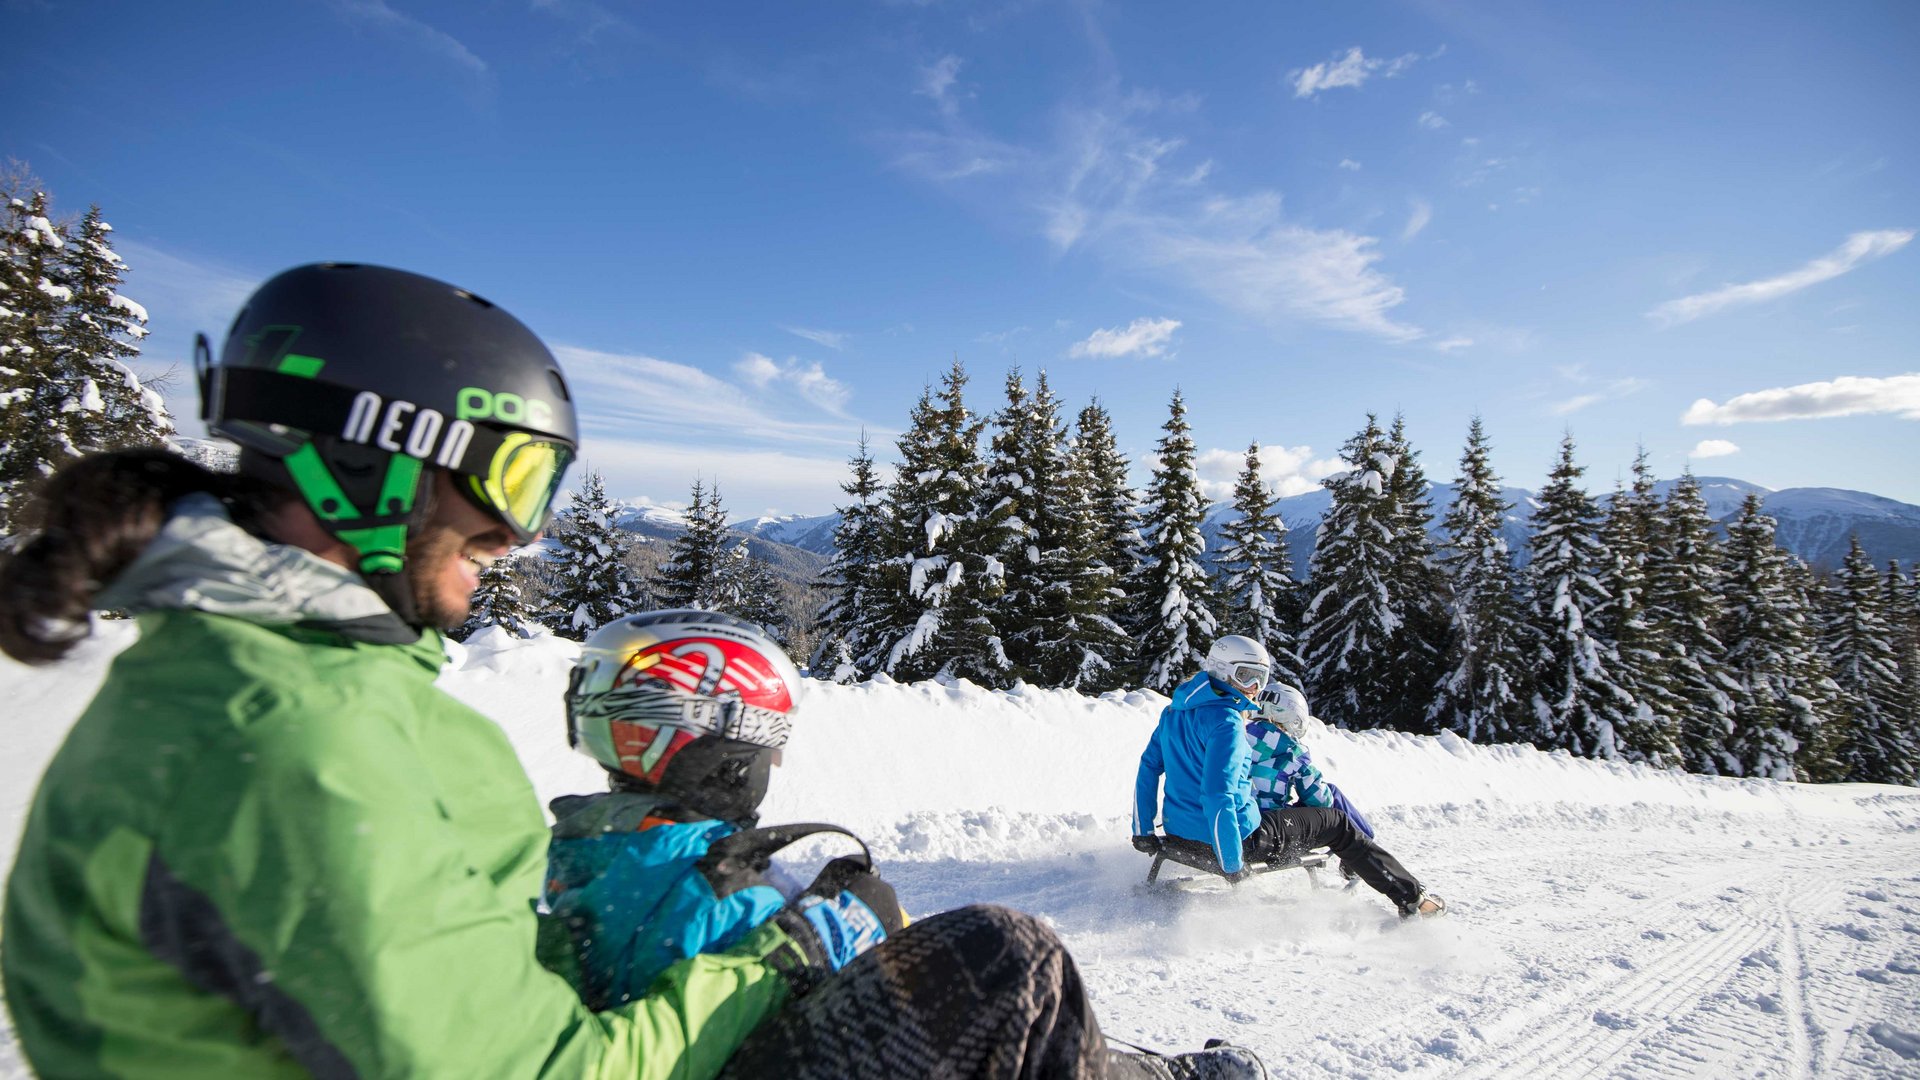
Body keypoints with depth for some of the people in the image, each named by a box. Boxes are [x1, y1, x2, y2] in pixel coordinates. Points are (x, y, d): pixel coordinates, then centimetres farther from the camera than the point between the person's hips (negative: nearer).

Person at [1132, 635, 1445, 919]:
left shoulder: (1174, 710, 5)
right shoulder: (1226, 720, -22)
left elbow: (1148, 767, 7)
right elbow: (1217, 796, -29)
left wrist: (1143, 831, 10)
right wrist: (1232, 864, -22)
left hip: (1179, 826, 9)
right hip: (1241, 835, -8)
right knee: (1337, 824, 11)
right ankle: (1412, 898, 23)